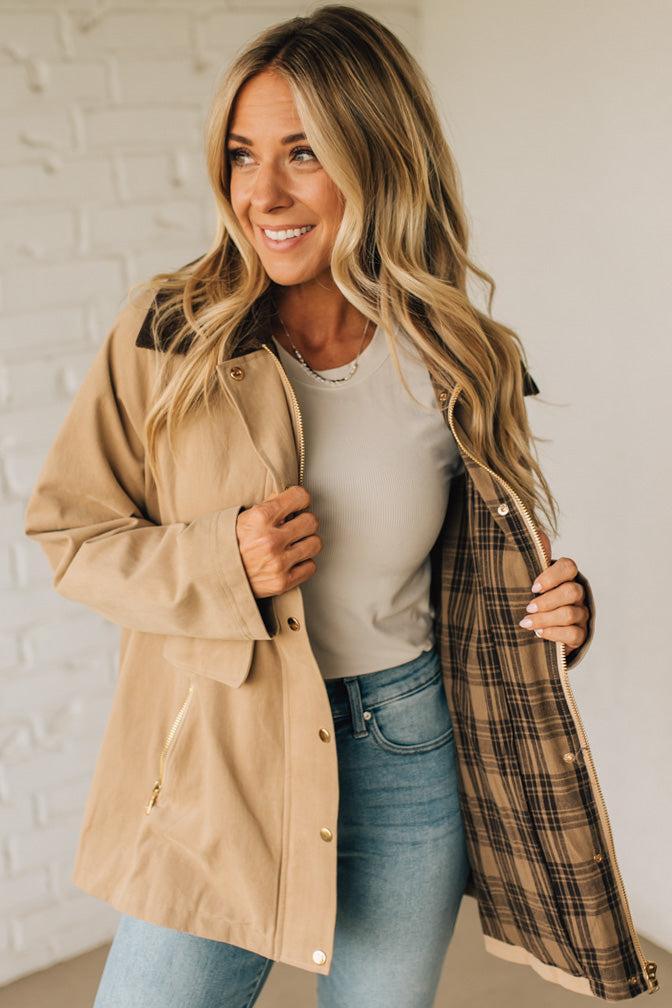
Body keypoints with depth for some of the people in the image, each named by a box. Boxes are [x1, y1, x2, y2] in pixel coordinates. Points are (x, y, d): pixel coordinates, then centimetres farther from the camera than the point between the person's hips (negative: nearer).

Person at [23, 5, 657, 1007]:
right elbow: (68, 531, -2)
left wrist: (558, 610, -12)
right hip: (214, 766, -1)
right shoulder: (170, 332, -9)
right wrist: (217, 564, -19)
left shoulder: (458, 364, -5)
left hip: (408, 762, 2)